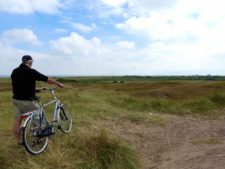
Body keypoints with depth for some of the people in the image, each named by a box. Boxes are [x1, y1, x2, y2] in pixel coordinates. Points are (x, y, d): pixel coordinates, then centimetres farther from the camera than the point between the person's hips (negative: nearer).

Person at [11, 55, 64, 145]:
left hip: (16, 99, 7)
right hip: (27, 101, -7)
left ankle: (19, 141, 20)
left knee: (17, 120, 10)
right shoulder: (31, 71, -14)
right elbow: (47, 79, -9)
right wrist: (58, 83, 3)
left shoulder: (14, 72, 8)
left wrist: (34, 89, 23)